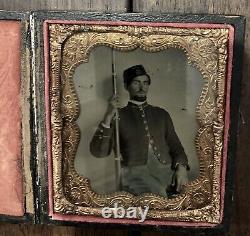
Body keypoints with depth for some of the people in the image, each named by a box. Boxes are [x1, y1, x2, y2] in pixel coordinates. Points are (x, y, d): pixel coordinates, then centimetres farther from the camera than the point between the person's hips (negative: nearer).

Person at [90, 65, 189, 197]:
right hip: (135, 171, -5)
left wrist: (181, 167, -2)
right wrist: (108, 118, -10)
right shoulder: (119, 115, 12)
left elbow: (175, 146, 20)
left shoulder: (161, 114, 22)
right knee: (157, 194, -35)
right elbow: (98, 152, 2)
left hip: (165, 170, 5)